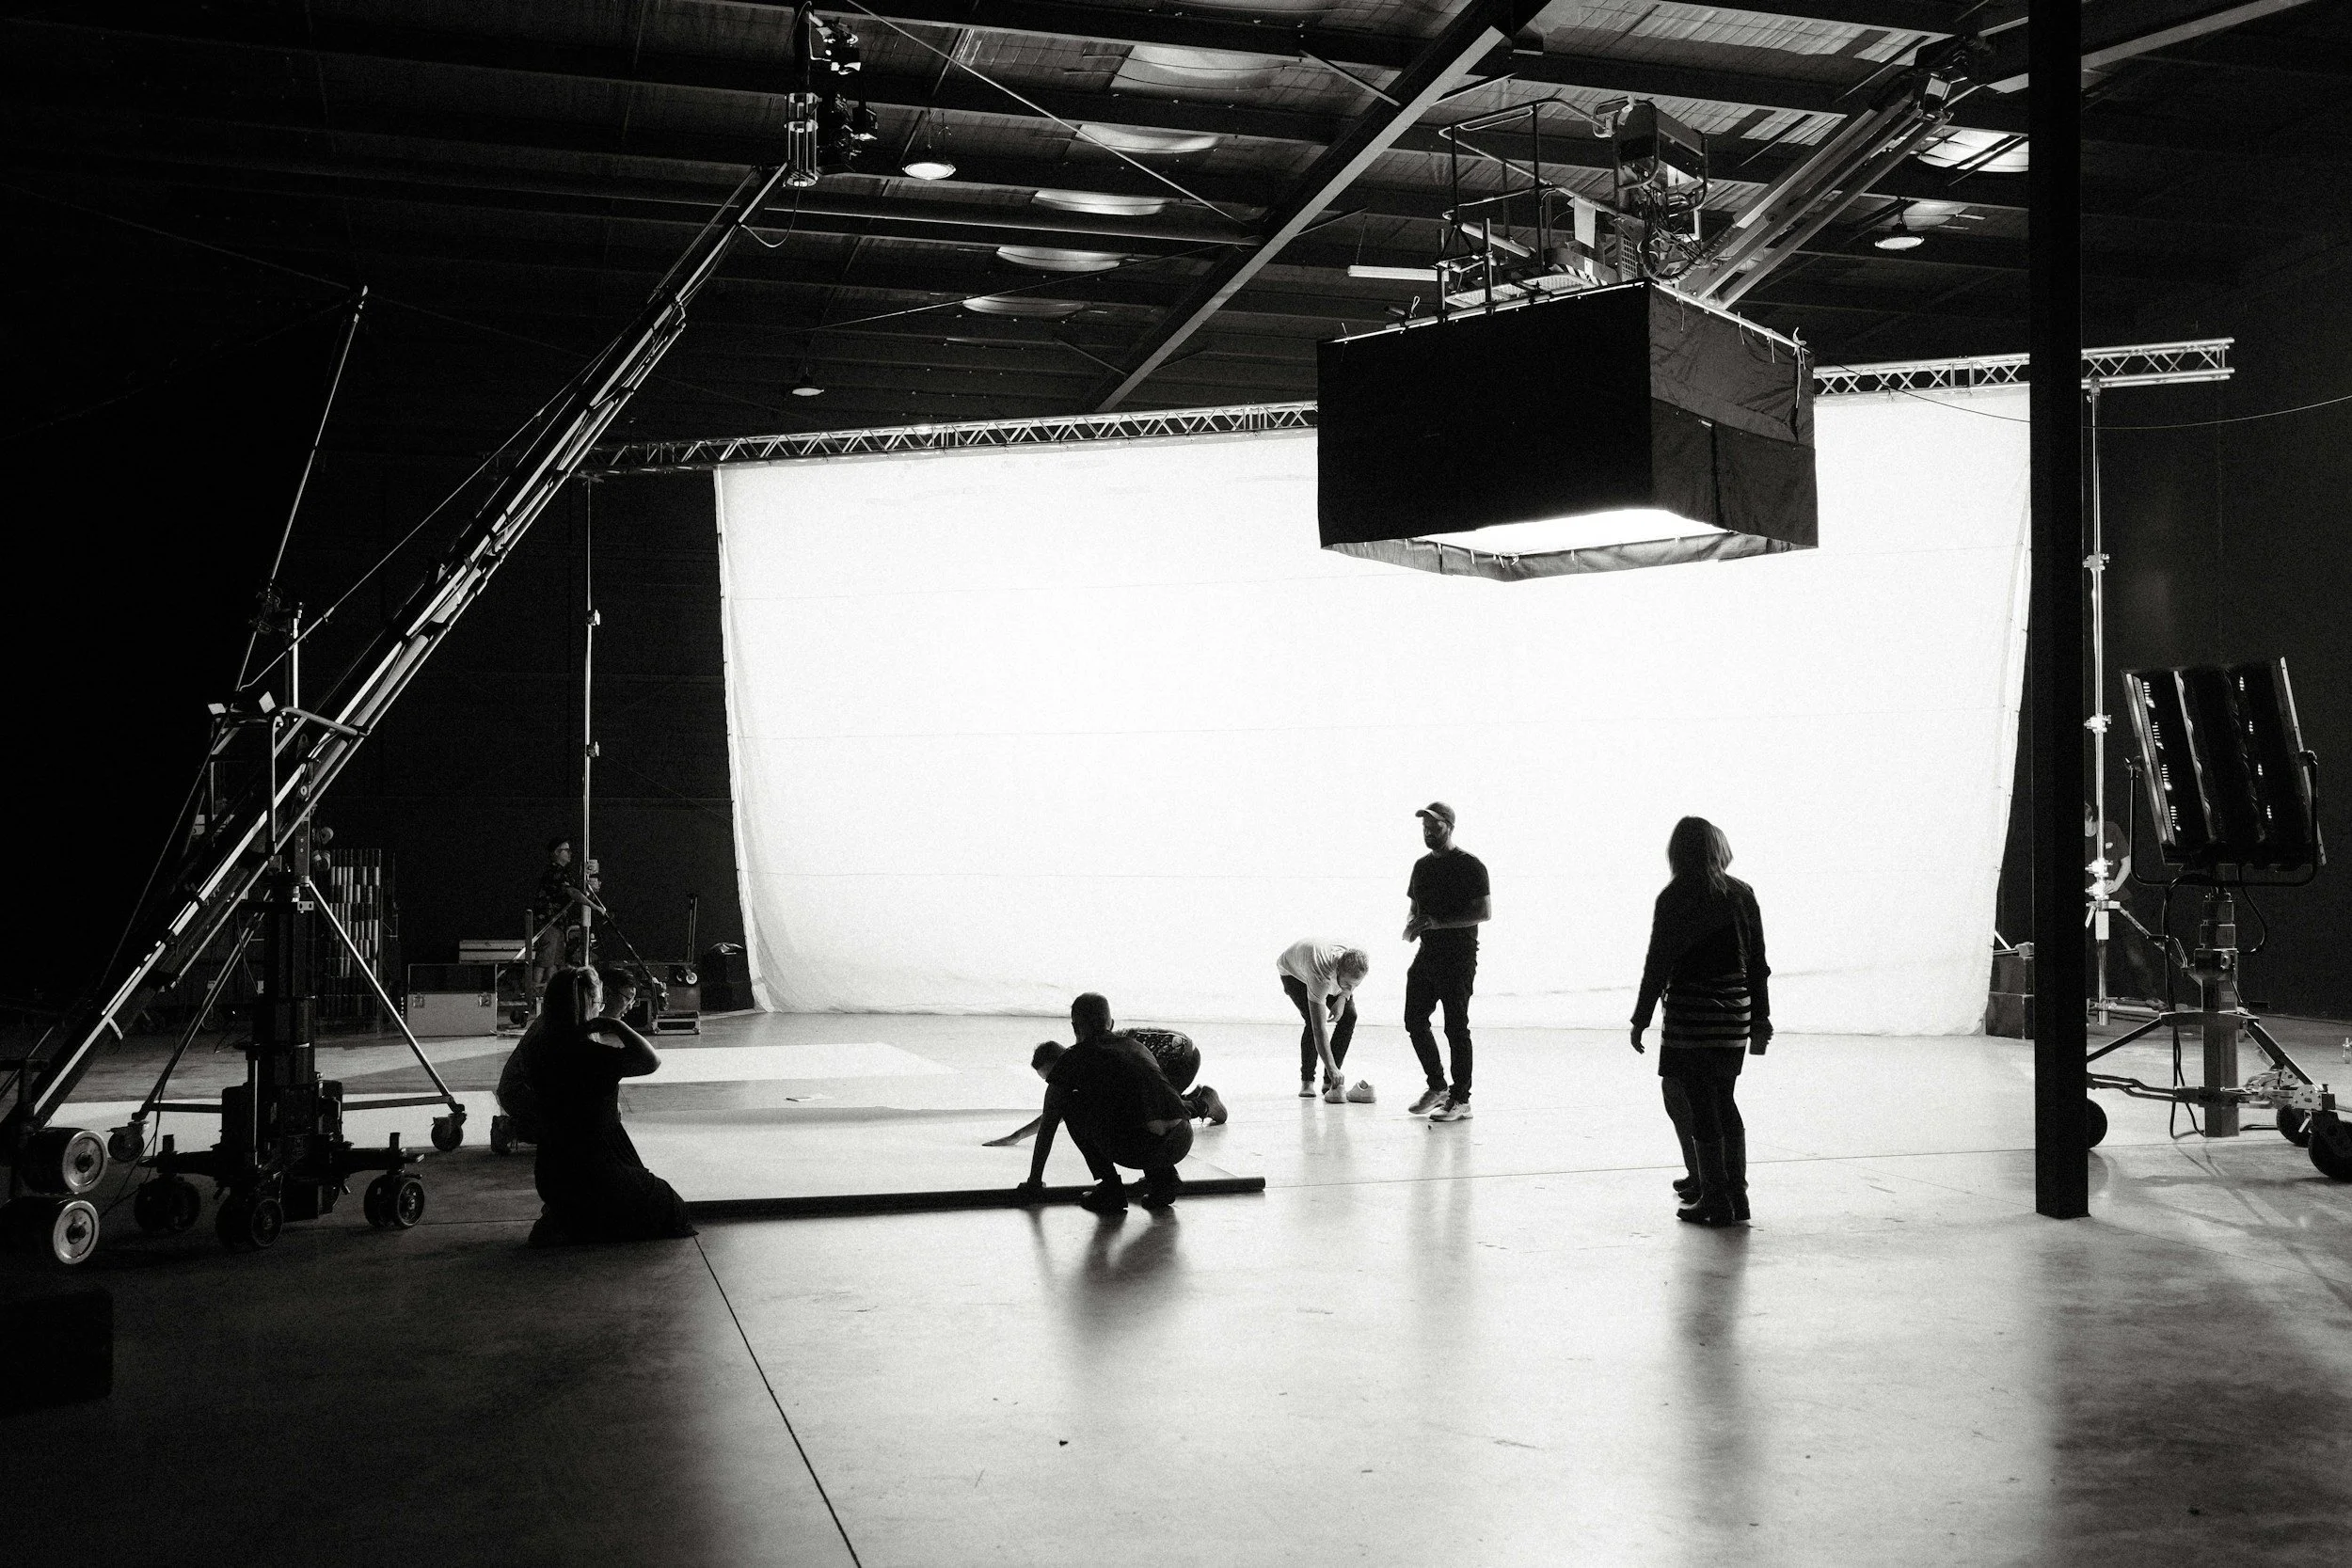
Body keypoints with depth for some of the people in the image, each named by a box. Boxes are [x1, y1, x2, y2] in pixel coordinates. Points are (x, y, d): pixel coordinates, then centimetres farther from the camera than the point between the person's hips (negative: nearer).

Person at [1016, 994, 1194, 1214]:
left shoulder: (1073, 1058, 17)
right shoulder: (1137, 1047, 31)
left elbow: (1048, 1123, 26)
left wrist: (1034, 1181, 38)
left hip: (1135, 1149, -5)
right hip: (1182, 1144, 5)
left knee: (1072, 1103, 21)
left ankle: (1110, 1189, 13)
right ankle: (1162, 1174, 18)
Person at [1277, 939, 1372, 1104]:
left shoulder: (1358, 966, -33)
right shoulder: (1320, 978, -48)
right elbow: (1319, 1028, -48)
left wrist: (1342, 999, -20)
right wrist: (1332, 1069, -50)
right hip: (1293, 971, -5)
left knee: (1349, 1016, -13)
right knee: (1313, 1022, -26)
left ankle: (1330, 1082, -5)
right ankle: (1307, 1081, -8)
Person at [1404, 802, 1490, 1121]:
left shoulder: (1469, 865, -8)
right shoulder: (1422, 866, 15)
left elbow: (1485, 912, -14)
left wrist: (1439, 923, -19)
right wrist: (1412, 924, 1)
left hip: (1458, 958, -7)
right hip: (1428, 954, 8)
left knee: (1456, 1028, -6)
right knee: (1414, 1021, 7)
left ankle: (1460, 1100, 0)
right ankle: (1437, 1086, 22)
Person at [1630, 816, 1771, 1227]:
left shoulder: (1674, 898, -9)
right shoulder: (1742, 895, 6)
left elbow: (1658, 963, -9)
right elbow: (1758, 963, 9)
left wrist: (1641, 1018, -2)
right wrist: (1760, 1019, 16)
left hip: (1690, 1014, -5)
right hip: (1735, 1014, 6)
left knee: (1702, 1107, 0)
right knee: (1724, 1104, 15)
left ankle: (1715, 1199, 3)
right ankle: (1735, 1193, 18)